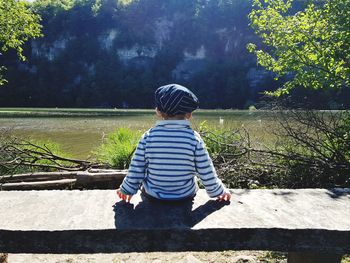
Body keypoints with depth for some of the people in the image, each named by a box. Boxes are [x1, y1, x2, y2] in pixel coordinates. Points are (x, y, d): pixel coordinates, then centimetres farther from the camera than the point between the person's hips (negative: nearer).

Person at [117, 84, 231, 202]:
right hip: (186, 195, -1)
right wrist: (218, 191, 9)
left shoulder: (149, 136, -12)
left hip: (152, 195, 1)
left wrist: (127, 189, 12)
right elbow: (206, 172, -9)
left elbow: (136, 168, -5)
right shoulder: (194, 138, -14)